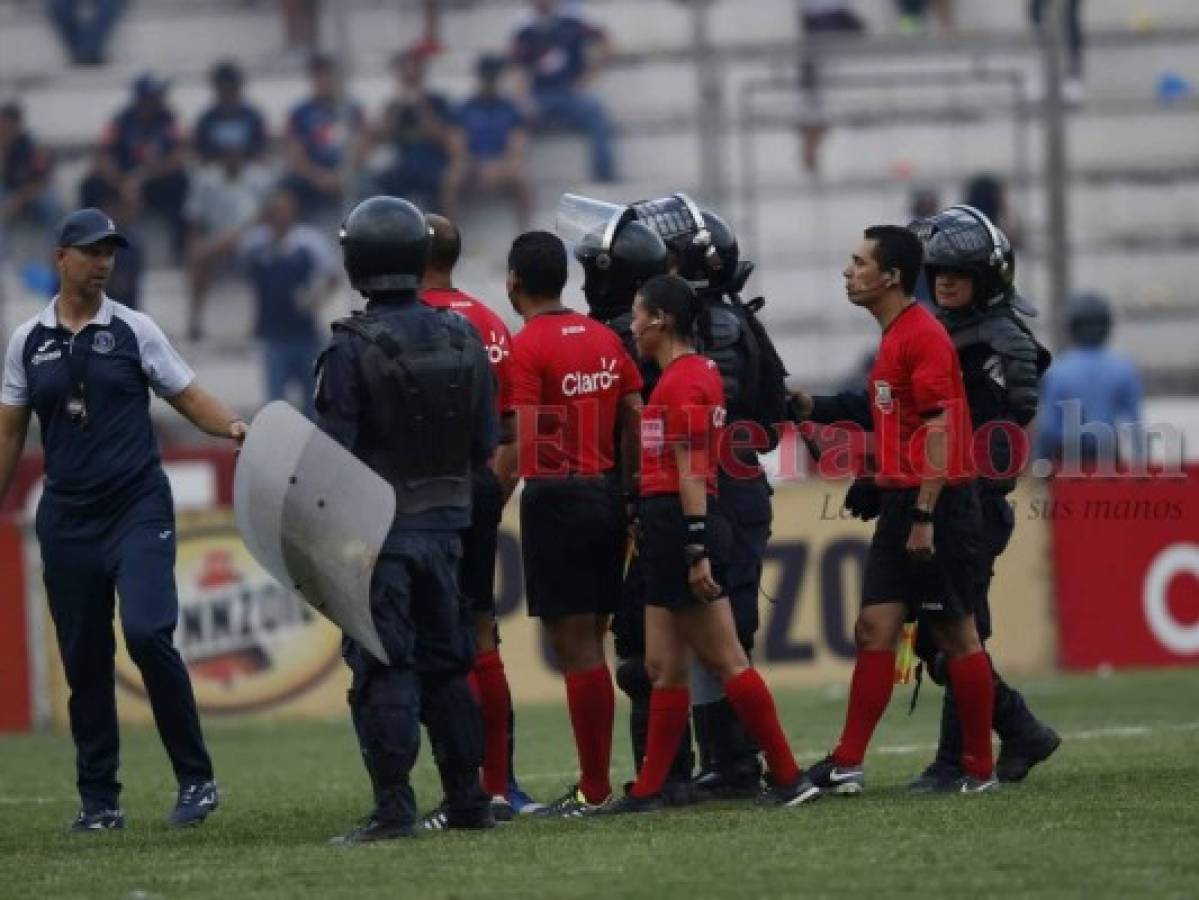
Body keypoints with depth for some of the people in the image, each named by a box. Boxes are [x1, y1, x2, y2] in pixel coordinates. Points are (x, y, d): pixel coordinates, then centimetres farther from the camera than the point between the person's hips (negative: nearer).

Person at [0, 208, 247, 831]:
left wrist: (230, 426, -20)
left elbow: (189, 398, 0)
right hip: (67, 517, 3)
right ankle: (98, 800, 13)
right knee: (84, 662, 4)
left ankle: (196, 779, -8)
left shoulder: (132, 330, 2)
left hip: (138, 507, -3)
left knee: (146, 633, -19)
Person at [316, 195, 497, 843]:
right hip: (445, 522, 5)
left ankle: (395, 807, -6)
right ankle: (466, 799, 17)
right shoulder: (462, 340, 2)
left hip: (378, 527, -5)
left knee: (383, 670, -3)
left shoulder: (353, 348, -14)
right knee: (446, 663, 15)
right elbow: (486, 445, 7)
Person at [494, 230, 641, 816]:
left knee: (575, 647, -4)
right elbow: (634, 424, 12)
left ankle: (593, 789, -4)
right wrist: (627, 495, 21)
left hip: (555, 497, -7)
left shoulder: (526, 349, -11)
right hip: (606, 492, 7)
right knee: (590, 645, 12)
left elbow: (517, 446, -16)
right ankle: (596, 780, 14)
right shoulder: (604, 338, 10)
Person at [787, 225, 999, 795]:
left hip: (937, 506, -9)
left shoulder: (924, 337, -13)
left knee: (955, 634, -1)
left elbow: (939, 429, -18)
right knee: (875, 628, 3)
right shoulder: (894, 337, 16)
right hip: (900, 504, 9)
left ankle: (980, 768, 6)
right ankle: (847, 765, 0)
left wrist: (925, 517, -21)